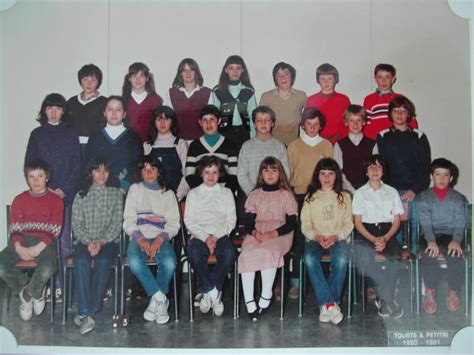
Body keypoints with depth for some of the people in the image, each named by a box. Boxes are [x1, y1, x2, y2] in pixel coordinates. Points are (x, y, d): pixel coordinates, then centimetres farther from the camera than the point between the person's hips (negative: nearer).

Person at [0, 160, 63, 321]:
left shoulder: (56, 200, 7)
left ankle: (28, 293, 1)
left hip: (44, 242, -3)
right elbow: (15, 228, 6)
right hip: (22, 241, 3)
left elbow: (55, 231, -1)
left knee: (47, 269, -35)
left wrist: (37, 248, -16)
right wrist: (19, 248, -14)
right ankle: (35, 292, -1)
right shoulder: (19, 200, 15)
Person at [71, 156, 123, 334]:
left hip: (108, 241, -1)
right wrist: (88, 242, -13)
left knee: (103, 262, -33)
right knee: (80, 262, -32)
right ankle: (87, 314, -36)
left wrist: (101, 242, -13)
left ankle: (88, 312, -29)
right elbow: (77, 224, 6)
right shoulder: (81, 195, 14)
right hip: (85, 240, 1)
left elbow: (117, 224, 3)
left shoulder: (116, 194, 11)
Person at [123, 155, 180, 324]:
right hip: (139, 237, 0)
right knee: (135, 262, -34)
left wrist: (159, 239, -12)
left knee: (169, 263, -32)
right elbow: (129, 220, 7)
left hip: (160, 239, 0)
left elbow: (173, 223, 8)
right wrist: (140, 239, -12)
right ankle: (161, 298, -16)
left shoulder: (168, 193, 17)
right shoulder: (135, 189, 16)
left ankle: (155, 300, -8)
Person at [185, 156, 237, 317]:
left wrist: (216, 236, -8)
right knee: (193, 252, -34)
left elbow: (231, 220, 9)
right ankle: (214, 293, -21)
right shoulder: (193, 193, 18)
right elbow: (189, 221, 7)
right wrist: (205, 237, -10)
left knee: (229, 252, -33)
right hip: (200, 235, 0)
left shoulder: (226, 193, 19)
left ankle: (208, 293, -20)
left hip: (221, 235, 0)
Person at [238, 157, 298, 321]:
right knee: (246, 255, -30)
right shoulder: (254, 195, 20)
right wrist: (254, 232, -12)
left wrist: (273, 233, -13)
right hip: (256, 234, 2)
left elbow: (292, 222, 3)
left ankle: (266, 296, -24)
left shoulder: (286, 194, 13)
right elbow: (248, 222, 11)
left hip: (279, 234, -2)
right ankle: (249, 302, -31)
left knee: (267, 252, -36)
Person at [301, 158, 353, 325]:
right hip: (315, 239, 1)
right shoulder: (310, 197, 16)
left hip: (339, 239, 0)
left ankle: (325, 304, -24)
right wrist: (317, 237, -14)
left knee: (341, 260, -35)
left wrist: (336, 237, -13)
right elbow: (305, 225, 7)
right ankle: (331, 304, -31)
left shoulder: (344, 197, 15)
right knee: (310, 259, -34)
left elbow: (348, 223, 6)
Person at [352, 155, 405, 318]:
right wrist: (373, 239, -12)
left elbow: (397, 220, 10)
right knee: (363, 259, -33)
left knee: (394, 259, -32)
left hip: (387, 233, 1)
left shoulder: (392, 192, 18)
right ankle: (389, 300, -19)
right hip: (366, 234, -1)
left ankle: (384, 299, -13)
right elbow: (357, 222, 5)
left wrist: (385, 238, -10)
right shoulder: (359, 193, 14)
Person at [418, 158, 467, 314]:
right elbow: (425, 221, -5)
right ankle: (430, 292, -10)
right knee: (428, 255, -31)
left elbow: (460, 223, -2)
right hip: (430, 236, 0)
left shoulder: (458, 198, 11)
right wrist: (431, 241, -23)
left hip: (451, 235, 0)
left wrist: (456, 241, -22)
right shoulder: (424, 196, 9)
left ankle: (453, 292, -7)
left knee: (456, 256, -30)